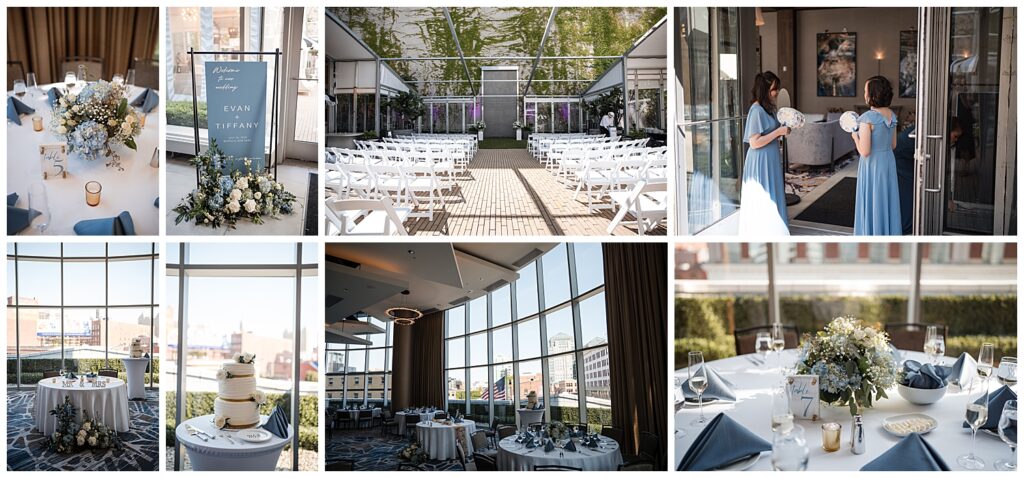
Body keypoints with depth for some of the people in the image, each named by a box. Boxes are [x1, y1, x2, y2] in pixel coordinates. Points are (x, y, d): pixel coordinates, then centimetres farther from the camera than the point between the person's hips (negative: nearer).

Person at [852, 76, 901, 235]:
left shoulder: (867, 118, -20)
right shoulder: (891, 115, 3)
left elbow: (864, 151, -21)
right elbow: (893, 144, 13)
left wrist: (855, 136, -3)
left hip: (872, 165, -7)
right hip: (889, 162, 7)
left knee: (872, 206, 3)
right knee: (887, 203, 16)